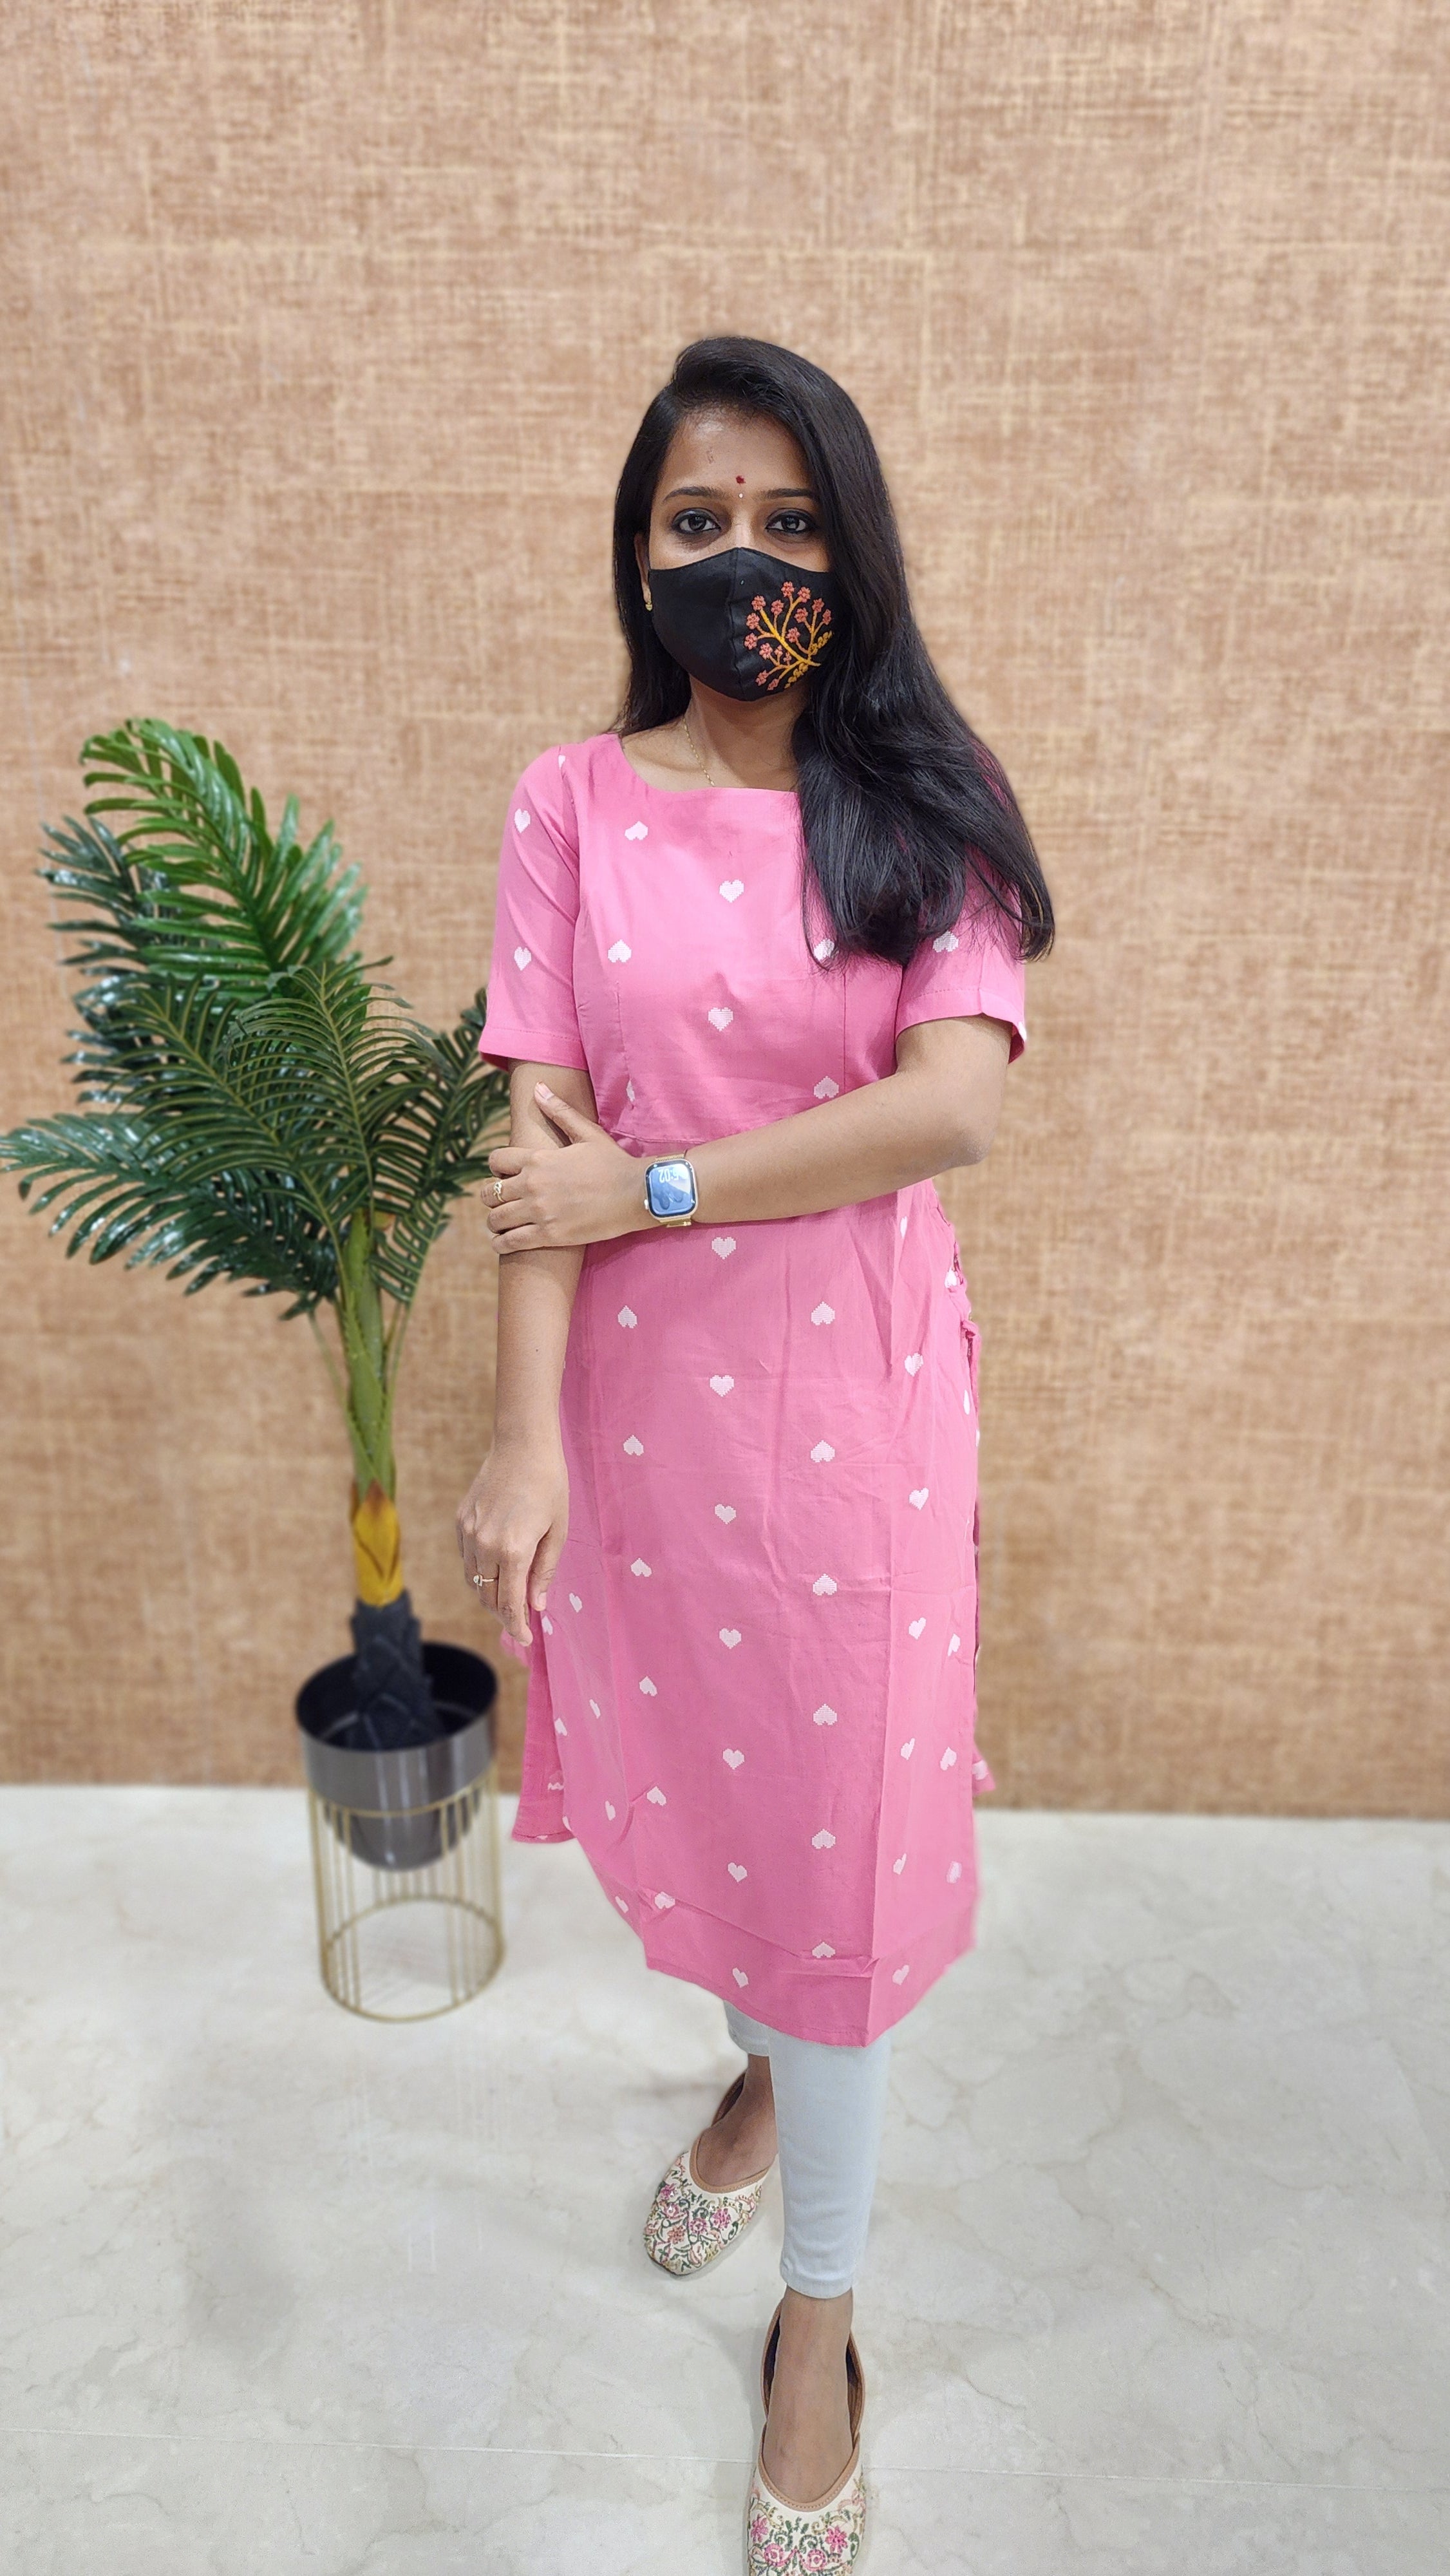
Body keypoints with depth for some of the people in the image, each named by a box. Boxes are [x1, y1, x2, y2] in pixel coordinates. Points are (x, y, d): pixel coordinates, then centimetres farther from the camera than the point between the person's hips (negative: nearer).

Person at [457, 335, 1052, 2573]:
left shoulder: (919, 804, 1)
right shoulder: (575, 807, 2)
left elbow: (954, 1103, -13)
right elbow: (544, 1136, -7)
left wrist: (655, 1184, -15)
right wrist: (528, 1435, -14)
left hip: (851, 1392, -1)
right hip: (641, 1389, 2)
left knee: (835, 1821, 8)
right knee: (684, 1782, 18)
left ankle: (820, 2316, 32)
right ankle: (764, 2061, 53)